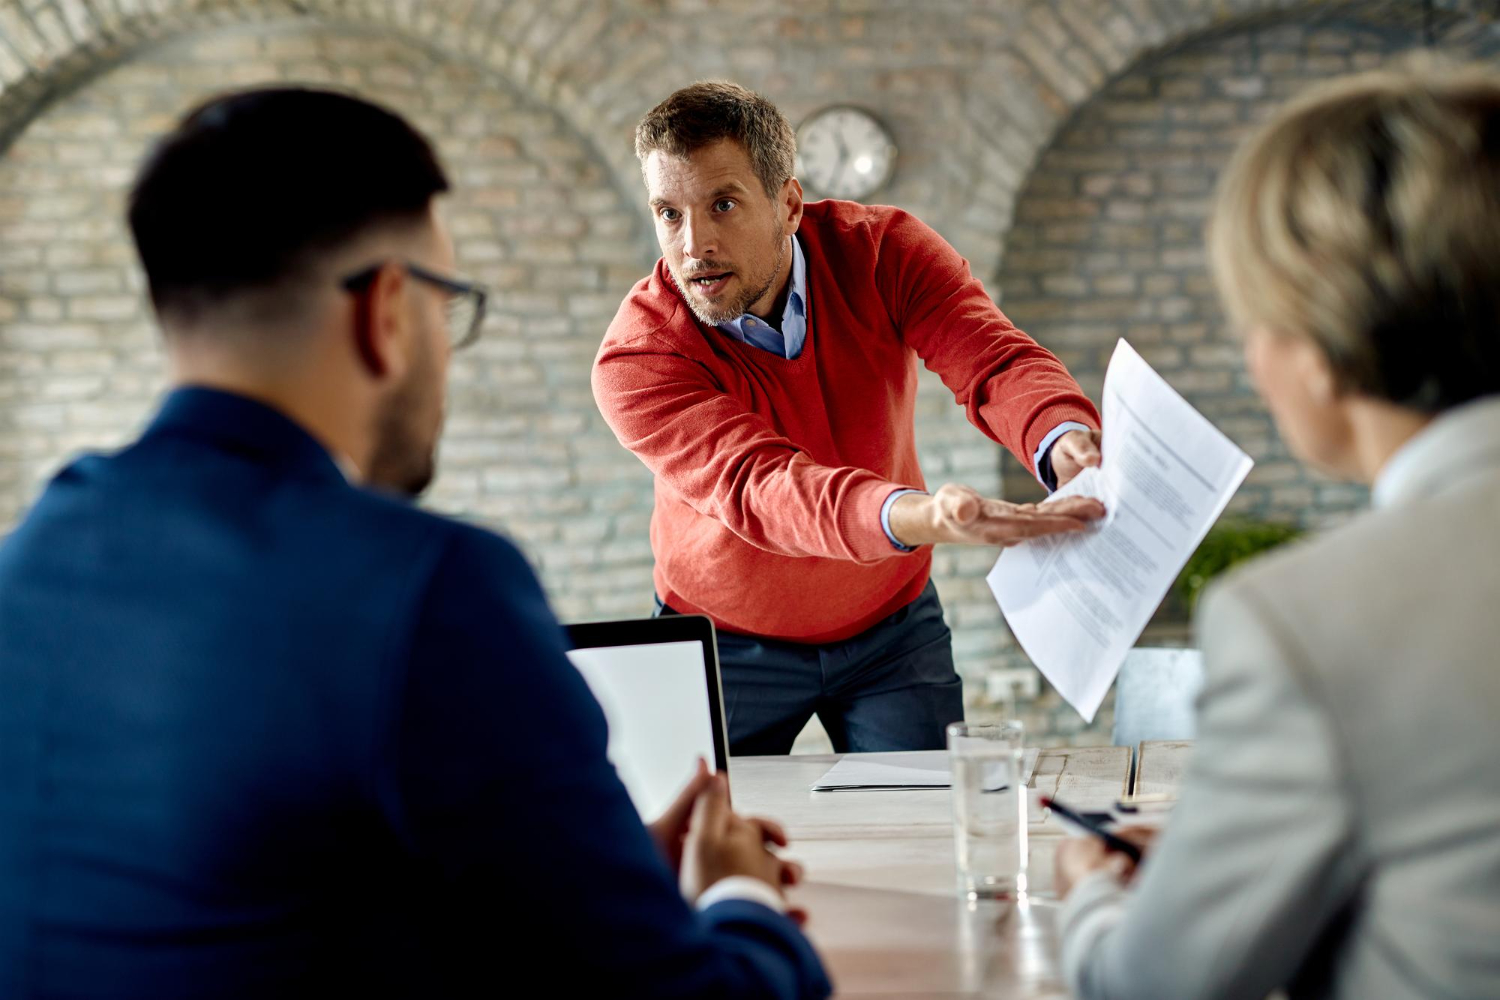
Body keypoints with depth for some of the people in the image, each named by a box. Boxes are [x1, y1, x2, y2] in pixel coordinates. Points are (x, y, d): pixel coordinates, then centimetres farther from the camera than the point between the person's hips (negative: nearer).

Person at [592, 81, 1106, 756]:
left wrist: (1067, 444, -54)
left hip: (892, 624, 2)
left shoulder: (881, 250, -16)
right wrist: (920, 517, -59)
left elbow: (994, 362, -29)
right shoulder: (633, 362, -25)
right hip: (726, 642, -1)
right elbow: (759, 489, -39)